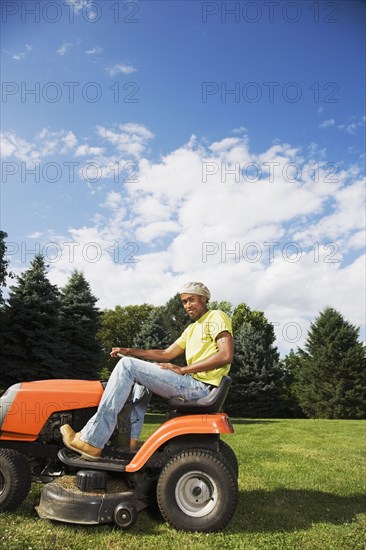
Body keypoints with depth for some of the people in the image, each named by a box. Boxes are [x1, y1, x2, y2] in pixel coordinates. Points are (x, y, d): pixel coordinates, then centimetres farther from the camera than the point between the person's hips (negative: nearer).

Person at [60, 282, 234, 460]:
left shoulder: (216, 317, -3)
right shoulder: (191, 328, 24)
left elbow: (226, 355, -18)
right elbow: (166, 354, 20)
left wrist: (183, 369, -18)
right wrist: (129, 351, 9)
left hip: (201, 387, -10)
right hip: (192, 385, 10)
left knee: (128, 365, -13)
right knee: (140, 376, 21)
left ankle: (91, 441, -14)